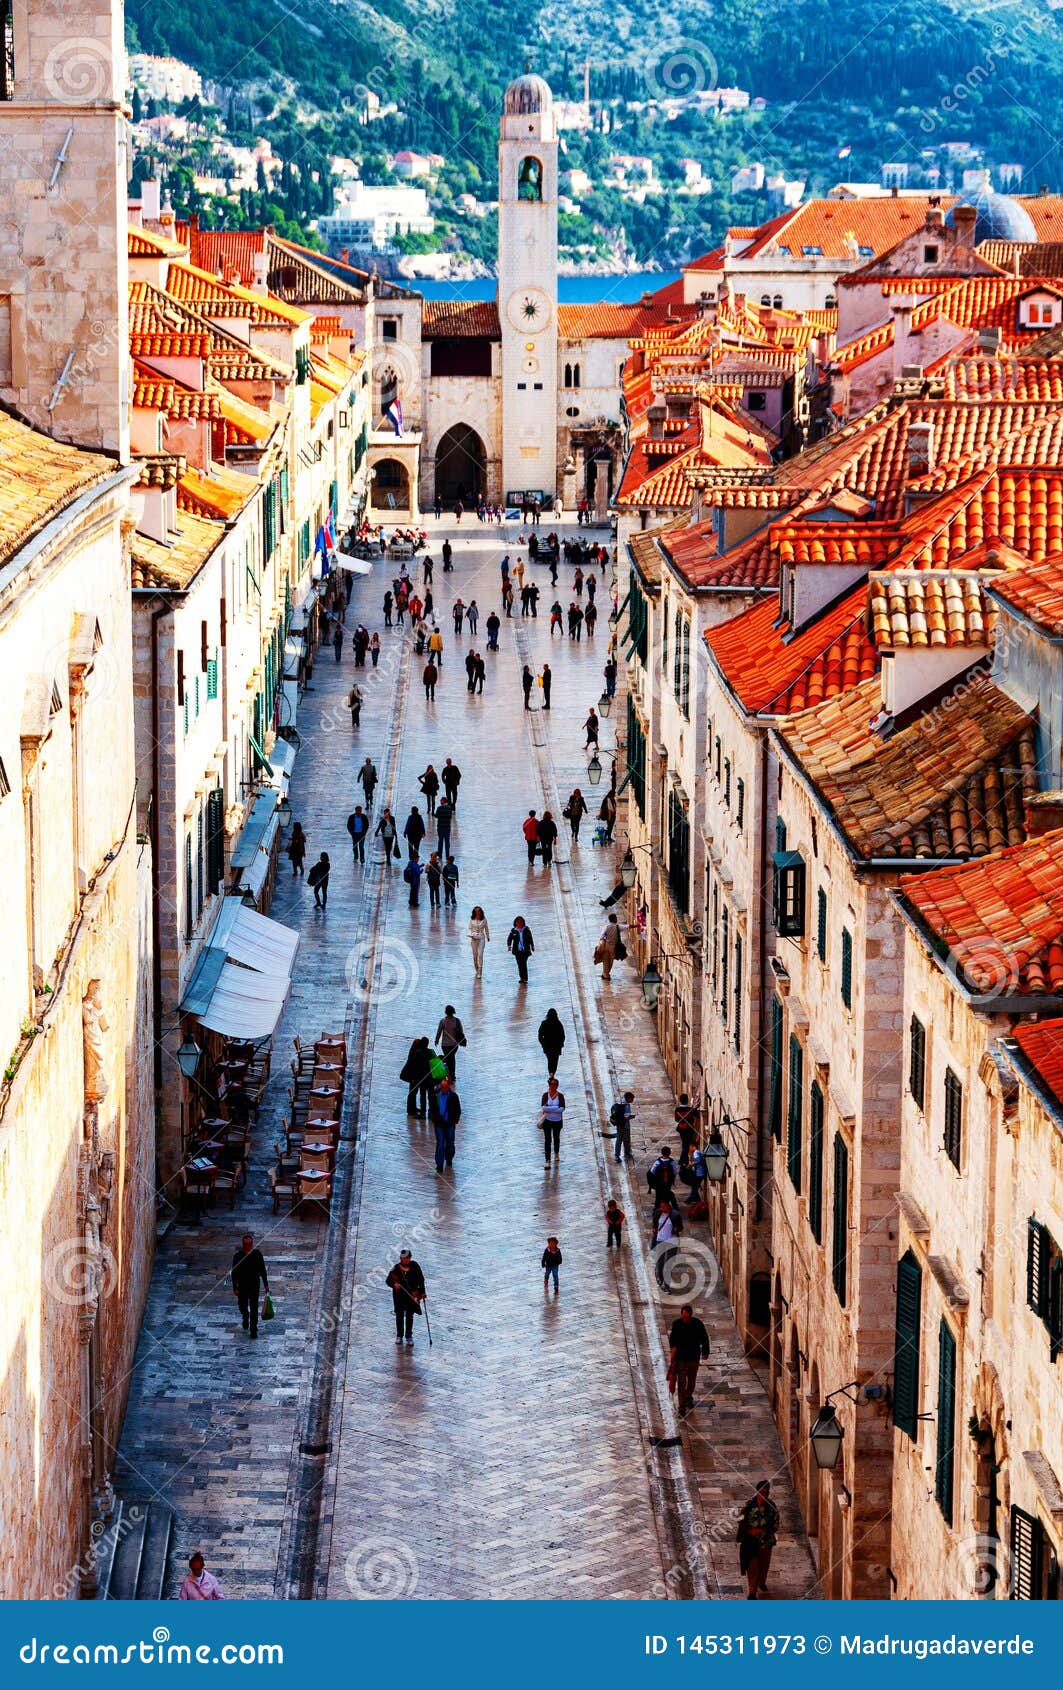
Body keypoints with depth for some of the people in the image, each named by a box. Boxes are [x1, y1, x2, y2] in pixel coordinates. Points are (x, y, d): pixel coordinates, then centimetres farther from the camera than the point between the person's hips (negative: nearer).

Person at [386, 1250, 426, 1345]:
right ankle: (399, 1336, 19)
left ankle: (409, 1336, 13)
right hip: (399, 1295, 0)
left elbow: (421, 1279, 7)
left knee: (409, 1316, 4)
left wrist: (422, 1292, 5)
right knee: (399, 1315, 7)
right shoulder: (396, 1268, -5)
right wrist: (394, 1284, -24)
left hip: (412, 1294, 0)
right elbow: (388, 1280, -3)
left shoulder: (415, 1266, -3)